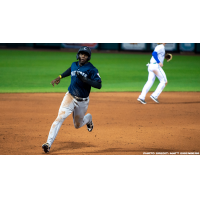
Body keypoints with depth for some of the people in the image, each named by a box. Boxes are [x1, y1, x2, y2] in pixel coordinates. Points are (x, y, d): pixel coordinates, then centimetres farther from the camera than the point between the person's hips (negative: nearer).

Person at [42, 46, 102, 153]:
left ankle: (88, 118, 51)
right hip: (70, 97, 2)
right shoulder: (74, 65, 2)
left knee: (77, 125, 15)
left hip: (82, 101, -2)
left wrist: (84, 80, -31)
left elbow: (99, 85, -23)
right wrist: (60, 77, 21)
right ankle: (49, 143, -25)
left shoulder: (92, 69, -14)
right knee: (60, 117, -20)